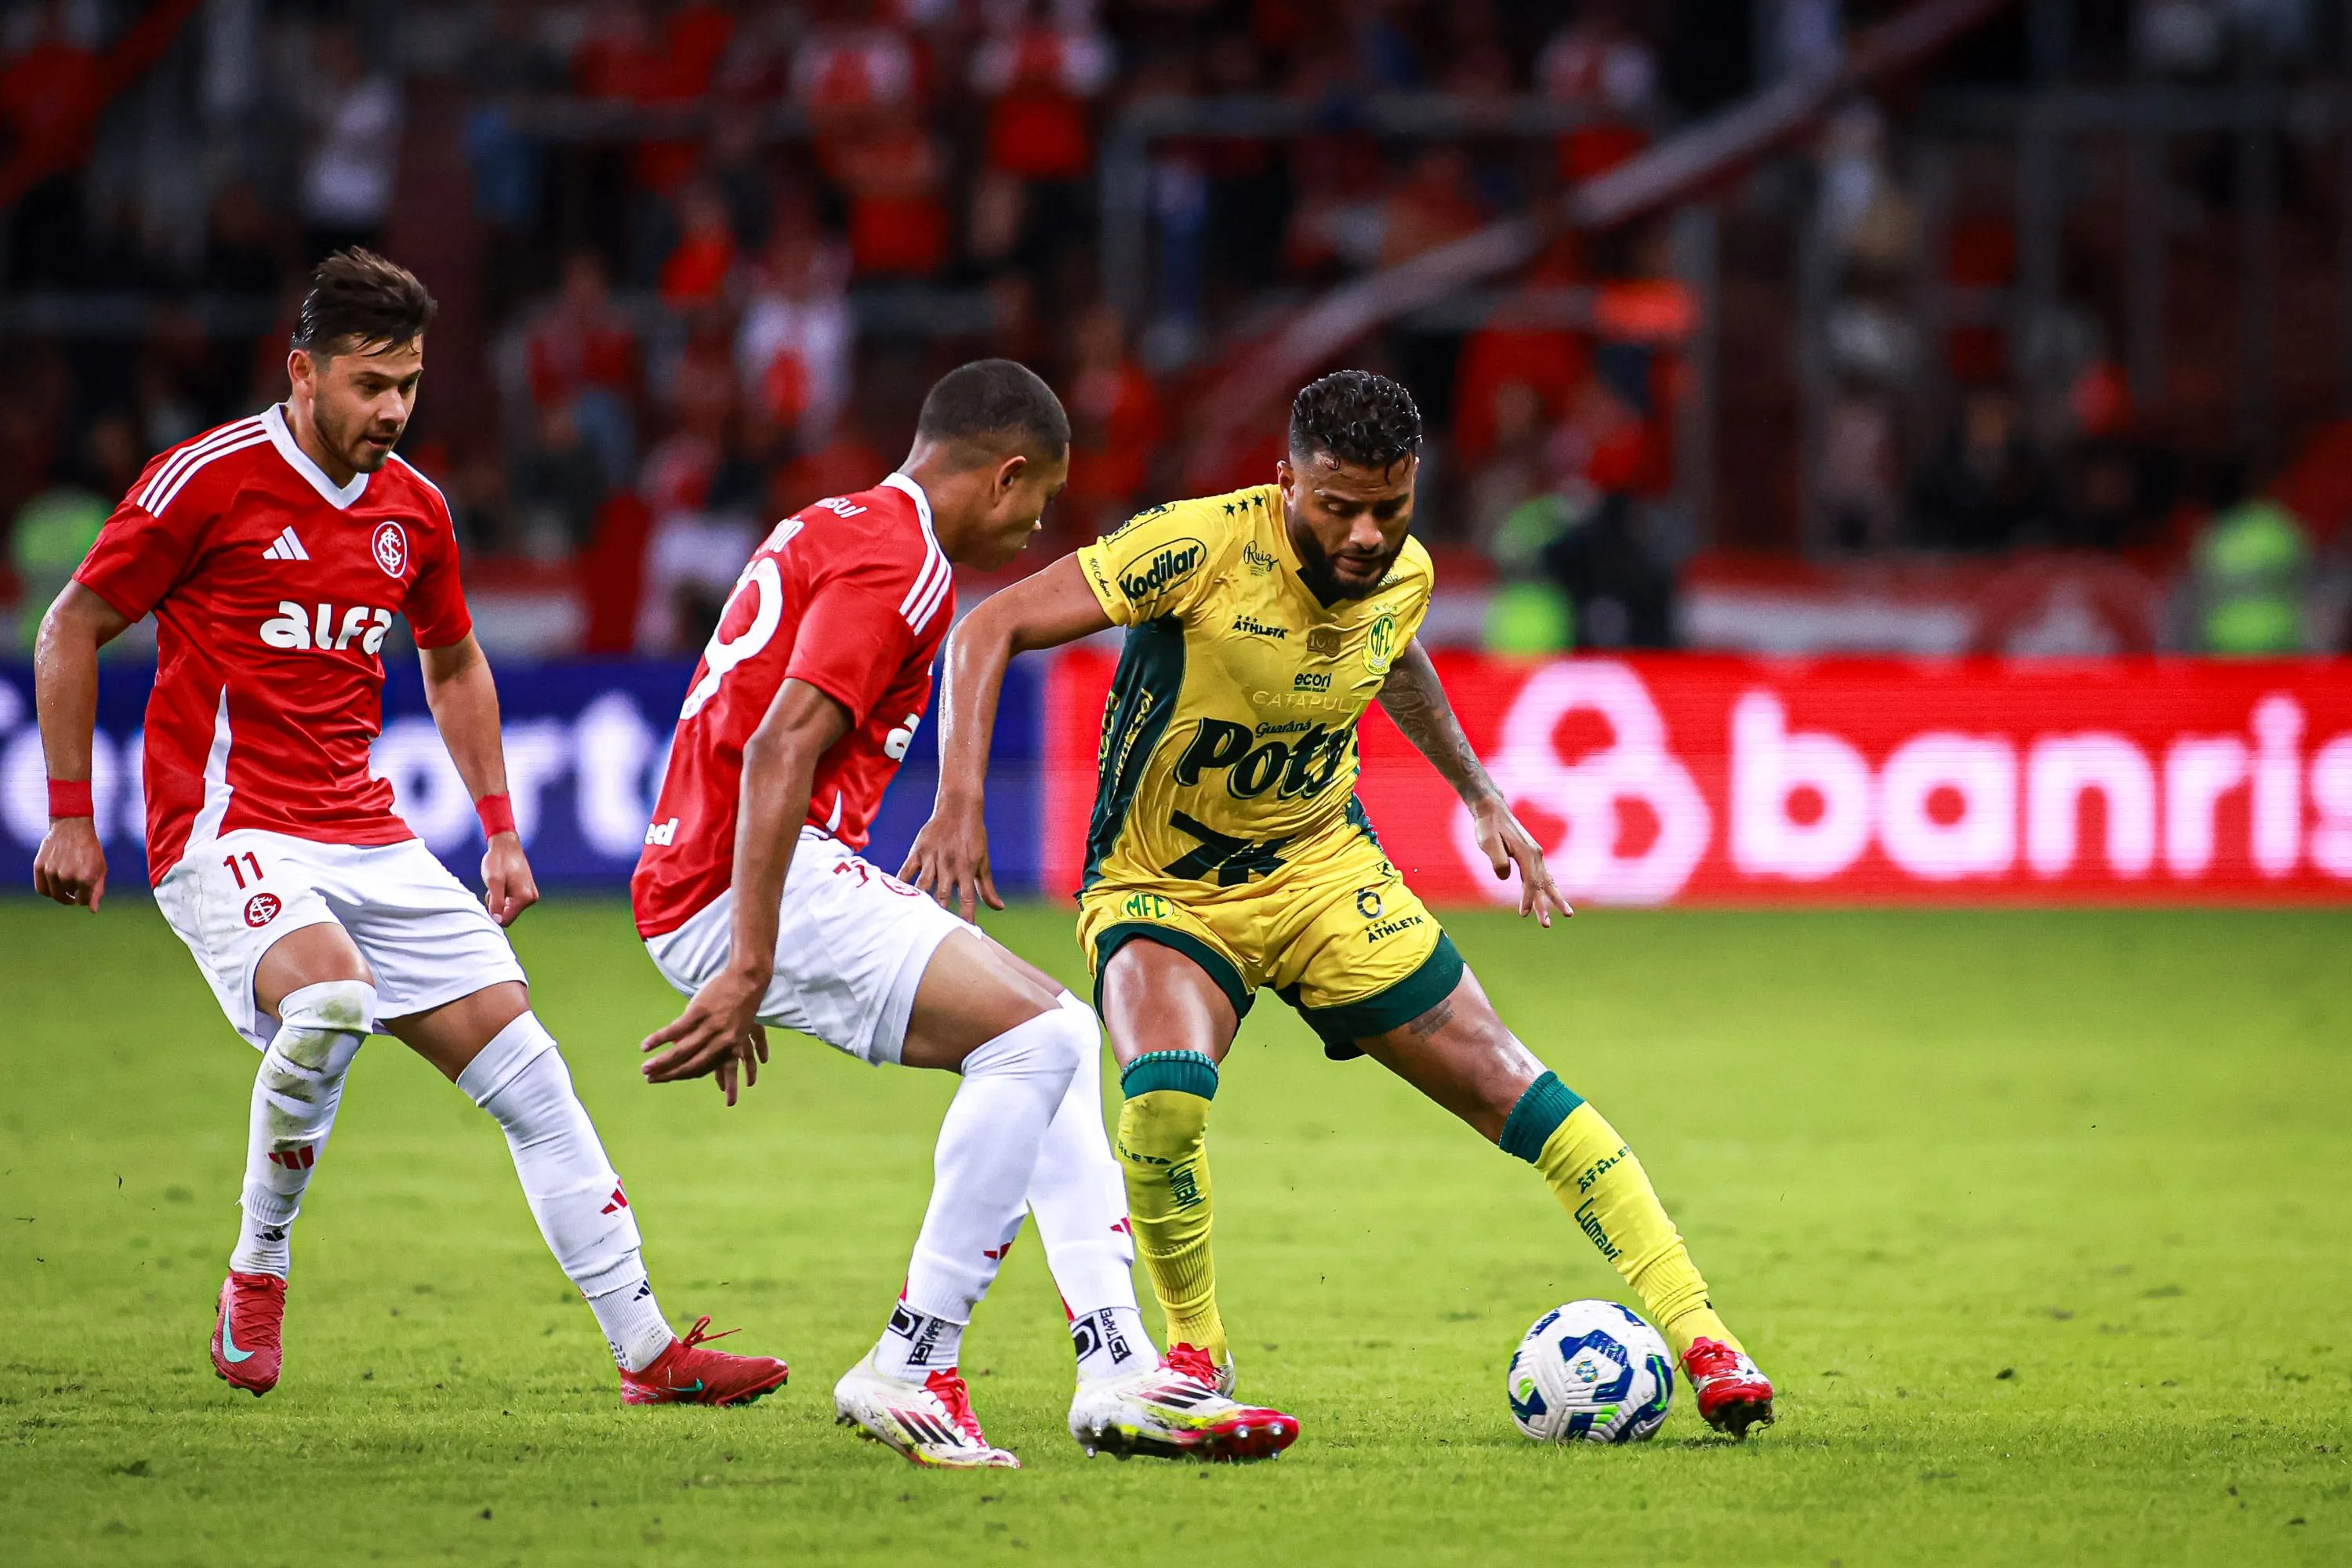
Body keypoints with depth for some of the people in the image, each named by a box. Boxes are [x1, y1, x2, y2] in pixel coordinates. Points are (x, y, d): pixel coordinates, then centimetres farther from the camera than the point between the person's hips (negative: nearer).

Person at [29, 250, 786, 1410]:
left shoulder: (412, 509, 9)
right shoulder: (208, 482, -9)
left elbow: (453, 665, 27)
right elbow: (72, 630, -1)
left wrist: (501, 833, 20)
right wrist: (69, 820, -3)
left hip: (367, 839, 6)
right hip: (227, 828, -6)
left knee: (527, 1068, -2)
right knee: (331, 999, -35)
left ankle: (647, 1352, 2)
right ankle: (257, 1272, -12)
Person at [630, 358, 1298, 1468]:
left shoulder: (834, 531, 21)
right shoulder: (899, 563, -11)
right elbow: (780, 752, -22)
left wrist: (741, 980, 32)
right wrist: (748, 969, -27)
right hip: (756, 889, -11)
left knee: (1055, 1038, 13)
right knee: (1039, 1035, -19)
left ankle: (1117, 1373, 3)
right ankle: (911, 1369, -15)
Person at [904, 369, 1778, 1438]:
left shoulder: (1404, 575, -7)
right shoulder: (1203, 548, -25)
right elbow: (990, 630, -25)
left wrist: (1482, 798, 23)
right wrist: (959, 803, -36)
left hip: (1324, 871, 4)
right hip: (1163, 889, -4)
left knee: (1515, 1092, -3)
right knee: (1165, 1096, -32)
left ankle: (1697, 1336, 7)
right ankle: (1195, 1351, -5)